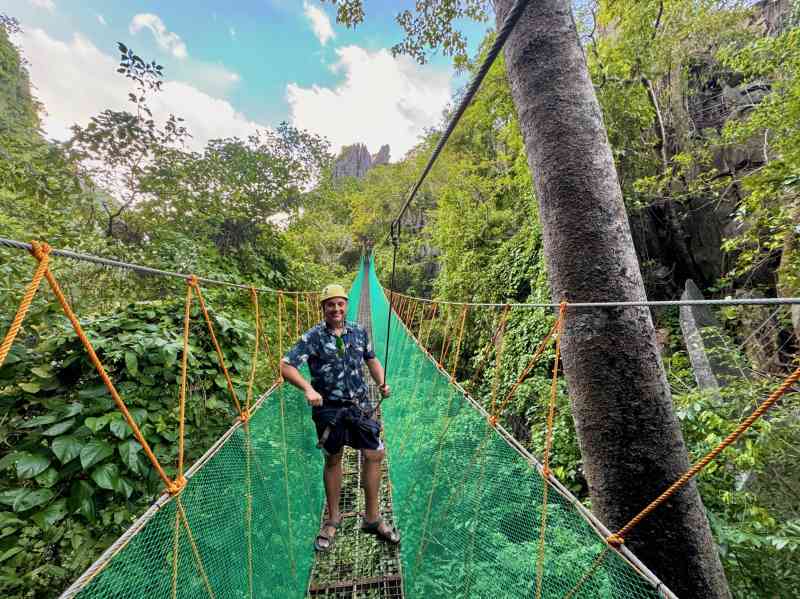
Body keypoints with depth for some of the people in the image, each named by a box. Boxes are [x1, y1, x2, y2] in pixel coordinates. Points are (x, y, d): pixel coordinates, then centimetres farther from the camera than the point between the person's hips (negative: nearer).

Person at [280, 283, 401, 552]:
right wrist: (308, 389, -29)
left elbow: (371, 359, 14)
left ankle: (372, 518, 25)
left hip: (360, 405, 3)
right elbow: (285, 366, -15)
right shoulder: (312, 337, -11)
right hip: (328, 408, -3)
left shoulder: (359, 332, 1)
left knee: (374, 455, 4)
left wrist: (381, 383, -2)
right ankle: (333, 519, 36)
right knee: (333, 460, 13)